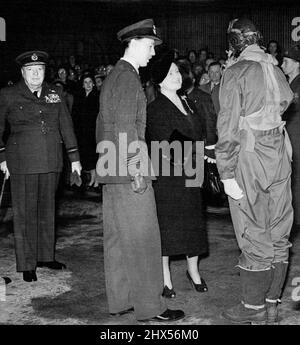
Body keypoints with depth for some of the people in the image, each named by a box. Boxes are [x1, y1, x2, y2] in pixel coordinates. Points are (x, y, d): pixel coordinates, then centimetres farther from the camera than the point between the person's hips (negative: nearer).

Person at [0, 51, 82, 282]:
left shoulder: (54, 95, 10)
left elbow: (66, 126, 13)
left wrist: (74, 157, 11)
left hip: (51, 162, 4)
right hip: (22, 163, -4)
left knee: (47, 209, 12)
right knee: (25, 213, 0)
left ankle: (46, 256, 25)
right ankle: (27, 264, 9)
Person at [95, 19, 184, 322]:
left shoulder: (113, 76, 18)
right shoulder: (128, 77, -12)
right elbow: (125, 128, -19)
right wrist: (136, 172, -19)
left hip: (111, 172, 10)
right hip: (128, 172, -10)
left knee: (117, 238, 13)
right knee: (143, 239, -4)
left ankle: (119, 299, 21)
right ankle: (149, 307, 2)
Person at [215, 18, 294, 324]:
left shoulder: (236, 72, -8)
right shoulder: (276, 69, 11)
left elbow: (228, 126, -13)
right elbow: (286, 105, 11)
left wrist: (227, 173, -13)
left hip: (248, 160, -6)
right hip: (279, 157, 6)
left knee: (254, 236, 2)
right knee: (278, 235, 10)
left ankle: (254, 306, 13)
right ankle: (272, 304, 21)